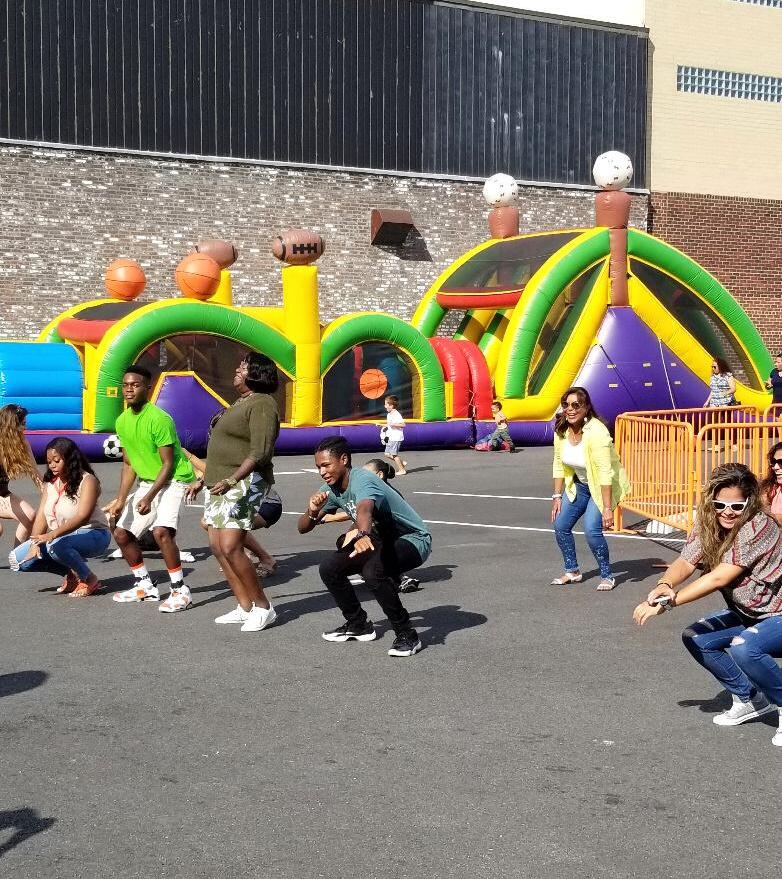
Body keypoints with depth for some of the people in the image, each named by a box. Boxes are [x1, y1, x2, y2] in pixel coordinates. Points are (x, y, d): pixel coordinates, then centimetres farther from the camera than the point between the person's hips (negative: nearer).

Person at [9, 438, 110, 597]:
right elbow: (41, 516, 0)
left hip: (93, 535, -8)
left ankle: (89, 579, -13)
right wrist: (35, 543, -18)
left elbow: (83, 517, -28)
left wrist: (54, 534, -41)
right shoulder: (50, 483, 7)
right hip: (58, 537, 8)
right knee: (18, 559, -5)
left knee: (56, 546, -38)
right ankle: (73, 574, 6)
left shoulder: (87, 480, -15)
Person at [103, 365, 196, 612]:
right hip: (147, 482, 9)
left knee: (161, 531, -29)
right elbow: (129, 464, 10)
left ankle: (180, 591, -19)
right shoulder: (122, 421, 3)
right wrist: (121, 500, 0)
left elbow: (168, 464, -20)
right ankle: (145, 586, 25)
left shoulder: (159, 419, -21)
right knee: (121, 533, 9)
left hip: (174, 481, -9)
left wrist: (149, 498, -24)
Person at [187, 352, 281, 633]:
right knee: (218, 547, 7)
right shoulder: (239, 403, 19)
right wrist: (203, 479, 24)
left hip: (244, 484, -10)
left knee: (230, 548, -17)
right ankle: (245, 607, 13)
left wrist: (232, 480, -30)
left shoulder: (261, 404, -12)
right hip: (220, 484, 10)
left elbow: (260, 452, -22)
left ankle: (262, 607, -6)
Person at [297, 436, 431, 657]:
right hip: (384, 541, 9)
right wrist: (312, 512, -24)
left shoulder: (362, 481, -28)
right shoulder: (331, 488, -2)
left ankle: (407, 635, -20)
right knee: (329, 568, -1)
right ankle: (359, 625, 18)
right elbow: (303, 528, -1)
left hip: (413, 539, -9)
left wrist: (363, 535, -73)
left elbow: (364, 509, -52)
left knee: (373, 571, -35)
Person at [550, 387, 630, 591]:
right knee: (560, 525, 4)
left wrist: (607, 508, -34)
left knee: (591, 529, -21)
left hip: (603, 486, -7)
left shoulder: (596, 432, -31)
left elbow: (605, 473, -33)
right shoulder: (561, 430, -9)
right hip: (579, 484, 7)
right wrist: (557, 496, 1)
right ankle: (572, 571, 24)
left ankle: (607, 576, -1)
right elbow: (558, 465, 2)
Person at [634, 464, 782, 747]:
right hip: (747, 615, 9)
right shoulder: (709, 526, -4)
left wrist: (667, 602, -36)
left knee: (743, 648, -33)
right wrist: (664, 586, -40)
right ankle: (752, 699, 14)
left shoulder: (758, 527, -27)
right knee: (695, 638, -2)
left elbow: (719, 578, -32)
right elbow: (685, 563, -17)